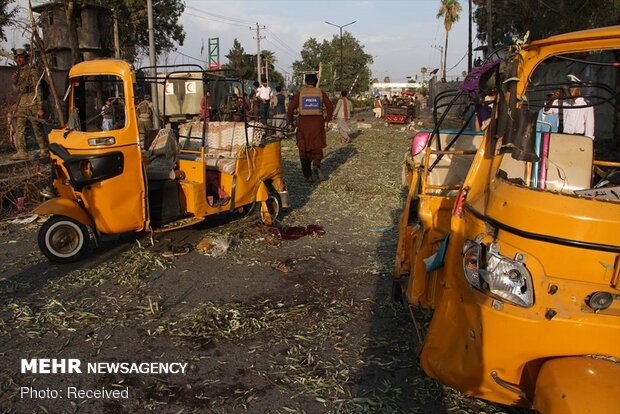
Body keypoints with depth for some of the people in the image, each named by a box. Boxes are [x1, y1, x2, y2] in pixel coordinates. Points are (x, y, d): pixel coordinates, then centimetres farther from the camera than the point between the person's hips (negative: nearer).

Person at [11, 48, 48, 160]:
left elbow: (38, 90, -11)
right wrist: (14, 82, 2)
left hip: (32, 104, -7)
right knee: (19, 129, -1)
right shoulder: (18, 72, 17)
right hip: (21, 105, 7)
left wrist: (40, 108, -17)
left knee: (37, 129, -1)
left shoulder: (33, 71, -6)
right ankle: (21, 152, -1)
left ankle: (45, 151, 9)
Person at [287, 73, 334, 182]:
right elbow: (330, 107, -3)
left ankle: (308, 175, 8)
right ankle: (316, 164, -17)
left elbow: (291, 107, -6)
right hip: (317, 121, 0)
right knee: (317, 147, 13)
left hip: (303, 122, 0)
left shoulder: (300, 93, 2)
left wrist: (290, 122, 2)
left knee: (304, 150, 9)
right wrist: (326, 120, 4)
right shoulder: (320, 93, 4)